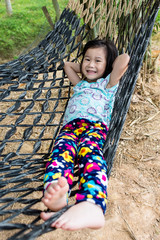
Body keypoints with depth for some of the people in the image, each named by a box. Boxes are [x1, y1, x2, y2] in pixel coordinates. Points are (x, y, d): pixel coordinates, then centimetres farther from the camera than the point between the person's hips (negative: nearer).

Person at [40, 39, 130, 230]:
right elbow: (67, 64, 57)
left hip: (96, 124, -3)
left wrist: (105, 68, 32)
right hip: (70, 125, 4)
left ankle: (91, 206, -63)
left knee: (89, 151, -37)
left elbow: (124, 58, 18)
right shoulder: (80, 84, 42)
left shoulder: (108, 83, 29)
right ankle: (55, 193, -60)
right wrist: (83, 70, 47)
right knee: (62, 150, -32)